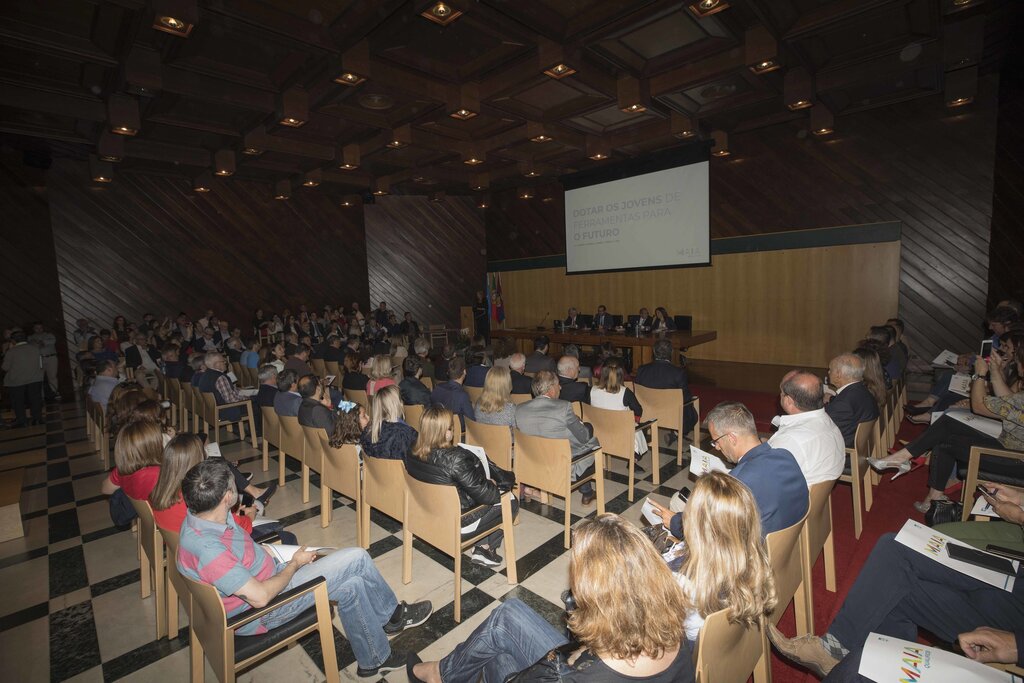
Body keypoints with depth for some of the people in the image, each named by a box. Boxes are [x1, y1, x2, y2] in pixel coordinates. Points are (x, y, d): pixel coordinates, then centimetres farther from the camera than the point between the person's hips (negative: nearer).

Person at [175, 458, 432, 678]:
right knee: (356, 559, -15)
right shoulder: (206, 549, -35)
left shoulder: (200, 516, -6)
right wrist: (295, 564, -14)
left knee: (351, 586, 2)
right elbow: (260, 597, -30)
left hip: (267, 577, 9)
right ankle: (393, 614, 10)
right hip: (260, 613, -9)